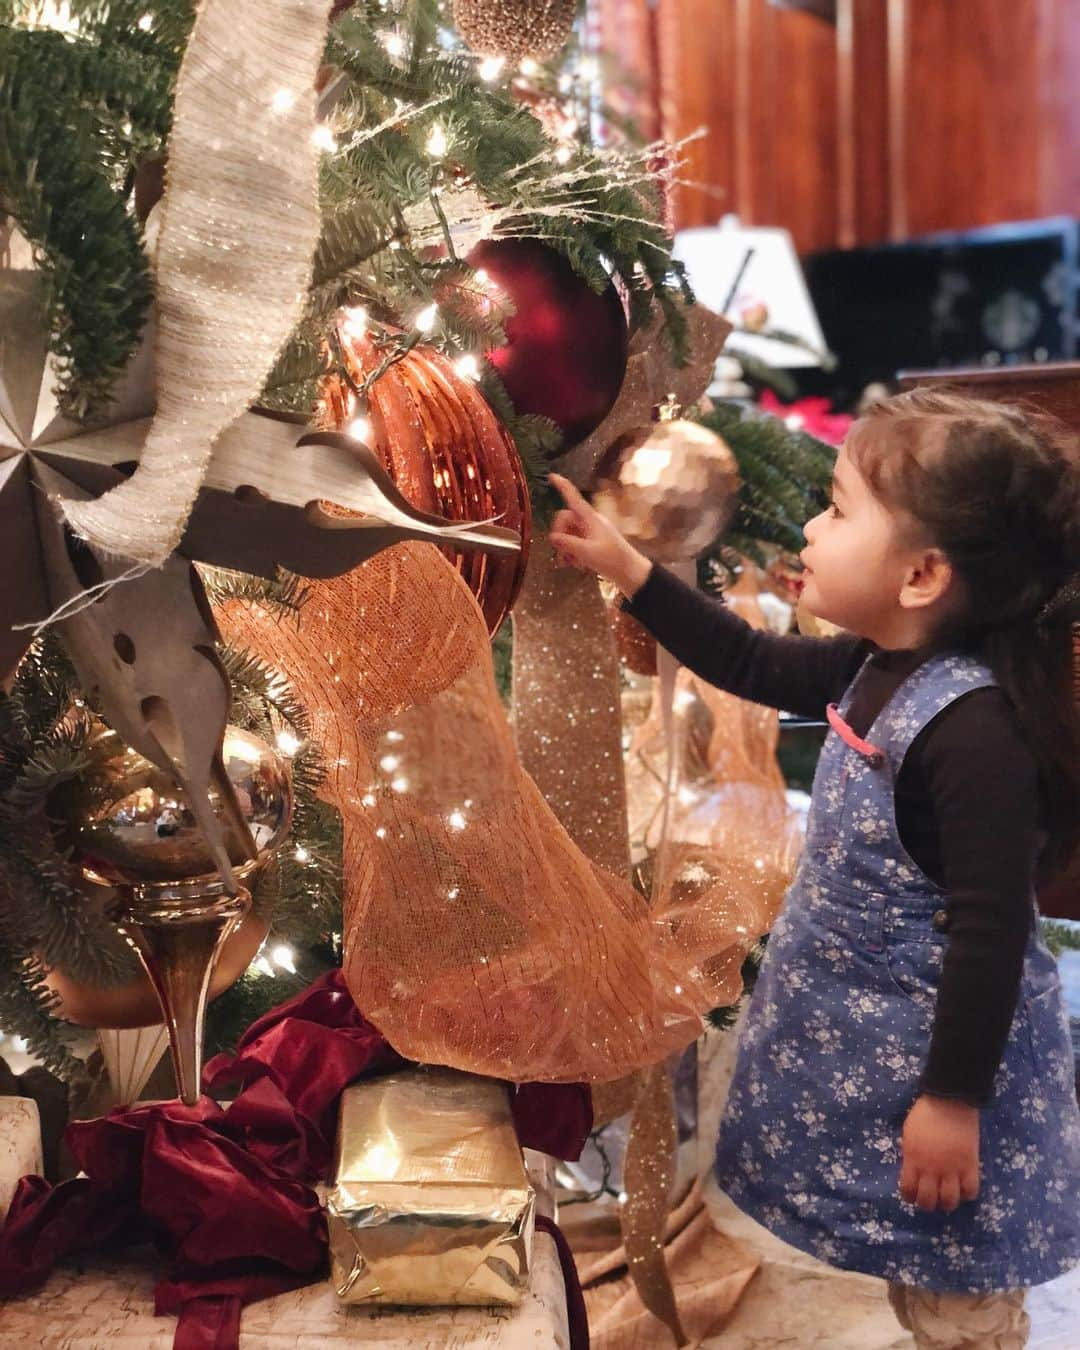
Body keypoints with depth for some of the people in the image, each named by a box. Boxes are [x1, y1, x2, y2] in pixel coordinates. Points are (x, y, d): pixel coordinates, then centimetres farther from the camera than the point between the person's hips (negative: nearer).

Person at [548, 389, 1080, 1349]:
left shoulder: (976, 731, -29)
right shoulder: (881, 668, -1)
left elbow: (992, 933, -27)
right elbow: (752, 665, 13)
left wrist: (955, 1099, -21)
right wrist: (625, 569, 9)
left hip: (943, 1056, -9)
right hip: (867, 1037, 9)